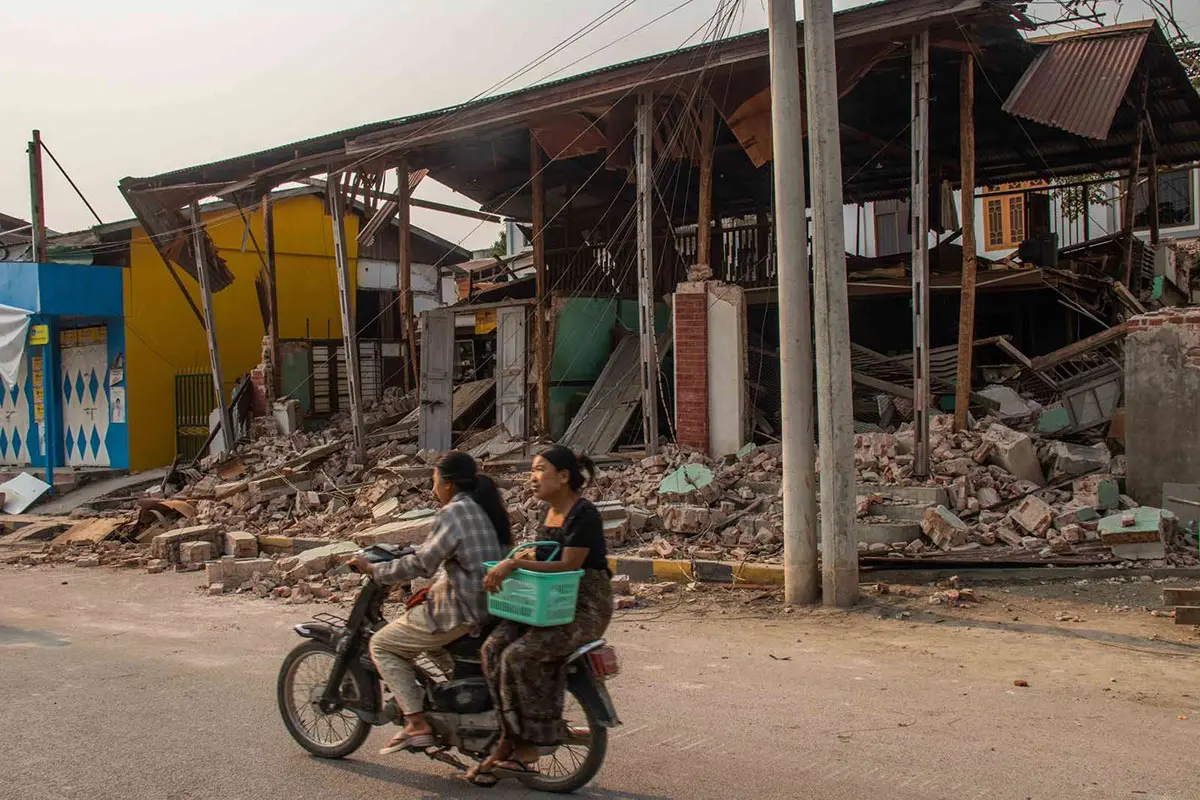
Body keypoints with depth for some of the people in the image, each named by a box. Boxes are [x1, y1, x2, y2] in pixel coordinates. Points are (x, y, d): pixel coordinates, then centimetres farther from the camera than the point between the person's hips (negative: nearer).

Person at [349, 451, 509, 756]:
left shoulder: (454, 513, -14)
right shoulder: (487, 508, 11)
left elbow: (421, 565, -15)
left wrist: (373, 570, -4)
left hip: (464, 610, -9)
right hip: (493, 604, 9)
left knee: (382, 644, 2)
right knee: (414, 615, 32)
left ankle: (417, 725, -4)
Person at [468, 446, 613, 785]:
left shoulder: (584, 515, -13)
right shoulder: (551, 511, 13)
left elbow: (567, 566, -21)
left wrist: (515, 564, -26)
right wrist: (503, 570, 5)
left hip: (585, 607, -8)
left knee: (520, 656, -26)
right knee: (494, 648, -14)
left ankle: (527, 745, -11)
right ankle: (508, 740, -10)